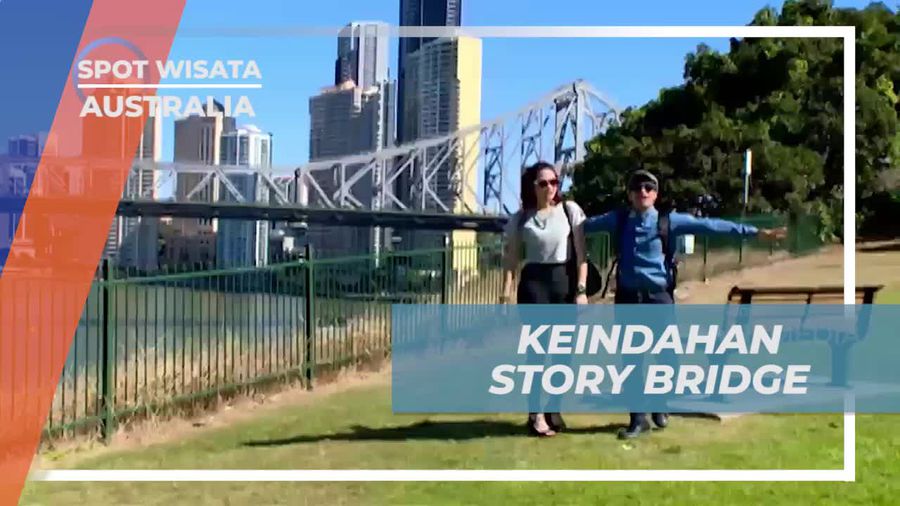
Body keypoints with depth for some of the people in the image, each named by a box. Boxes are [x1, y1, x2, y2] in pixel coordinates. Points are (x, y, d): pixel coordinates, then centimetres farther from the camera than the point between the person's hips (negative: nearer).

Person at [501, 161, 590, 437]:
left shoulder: (570, 210, 2)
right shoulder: (520, 218, 3)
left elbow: (581, 254, 2)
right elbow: (511, 258, 5)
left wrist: (581, 289, -5)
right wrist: (506, 292, -6)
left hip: (565, 280, 1)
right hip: (533, 283, -1)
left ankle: (553, 409, 17)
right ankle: (537, 413, 2)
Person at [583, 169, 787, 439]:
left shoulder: (669, 221, -1)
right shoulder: (618, 219, 3)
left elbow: (709, 225, -5)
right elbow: (586, 224, 12)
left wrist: (755, 232, -8)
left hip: (659, 297, -1)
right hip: (627, 297, 1)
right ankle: (638, 420, 13)